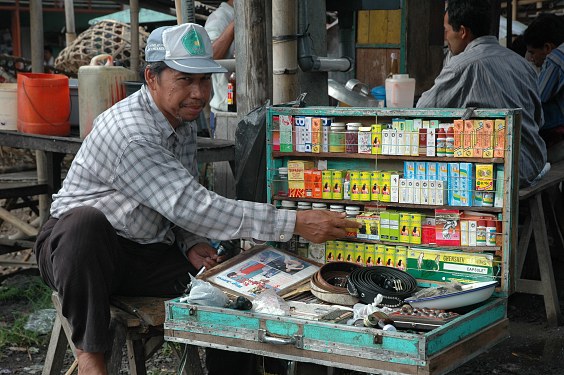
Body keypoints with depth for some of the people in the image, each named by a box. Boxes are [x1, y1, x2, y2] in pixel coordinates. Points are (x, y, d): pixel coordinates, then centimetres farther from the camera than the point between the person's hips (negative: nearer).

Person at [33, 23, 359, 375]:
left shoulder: (184, 122, 3)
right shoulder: (130, 132, -27)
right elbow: (191, 207, -34)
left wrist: (191, 243, -9)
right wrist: (296, 222, -36)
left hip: (147, 253, 7)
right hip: (81, 247, -6)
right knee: (86, 221, -40)